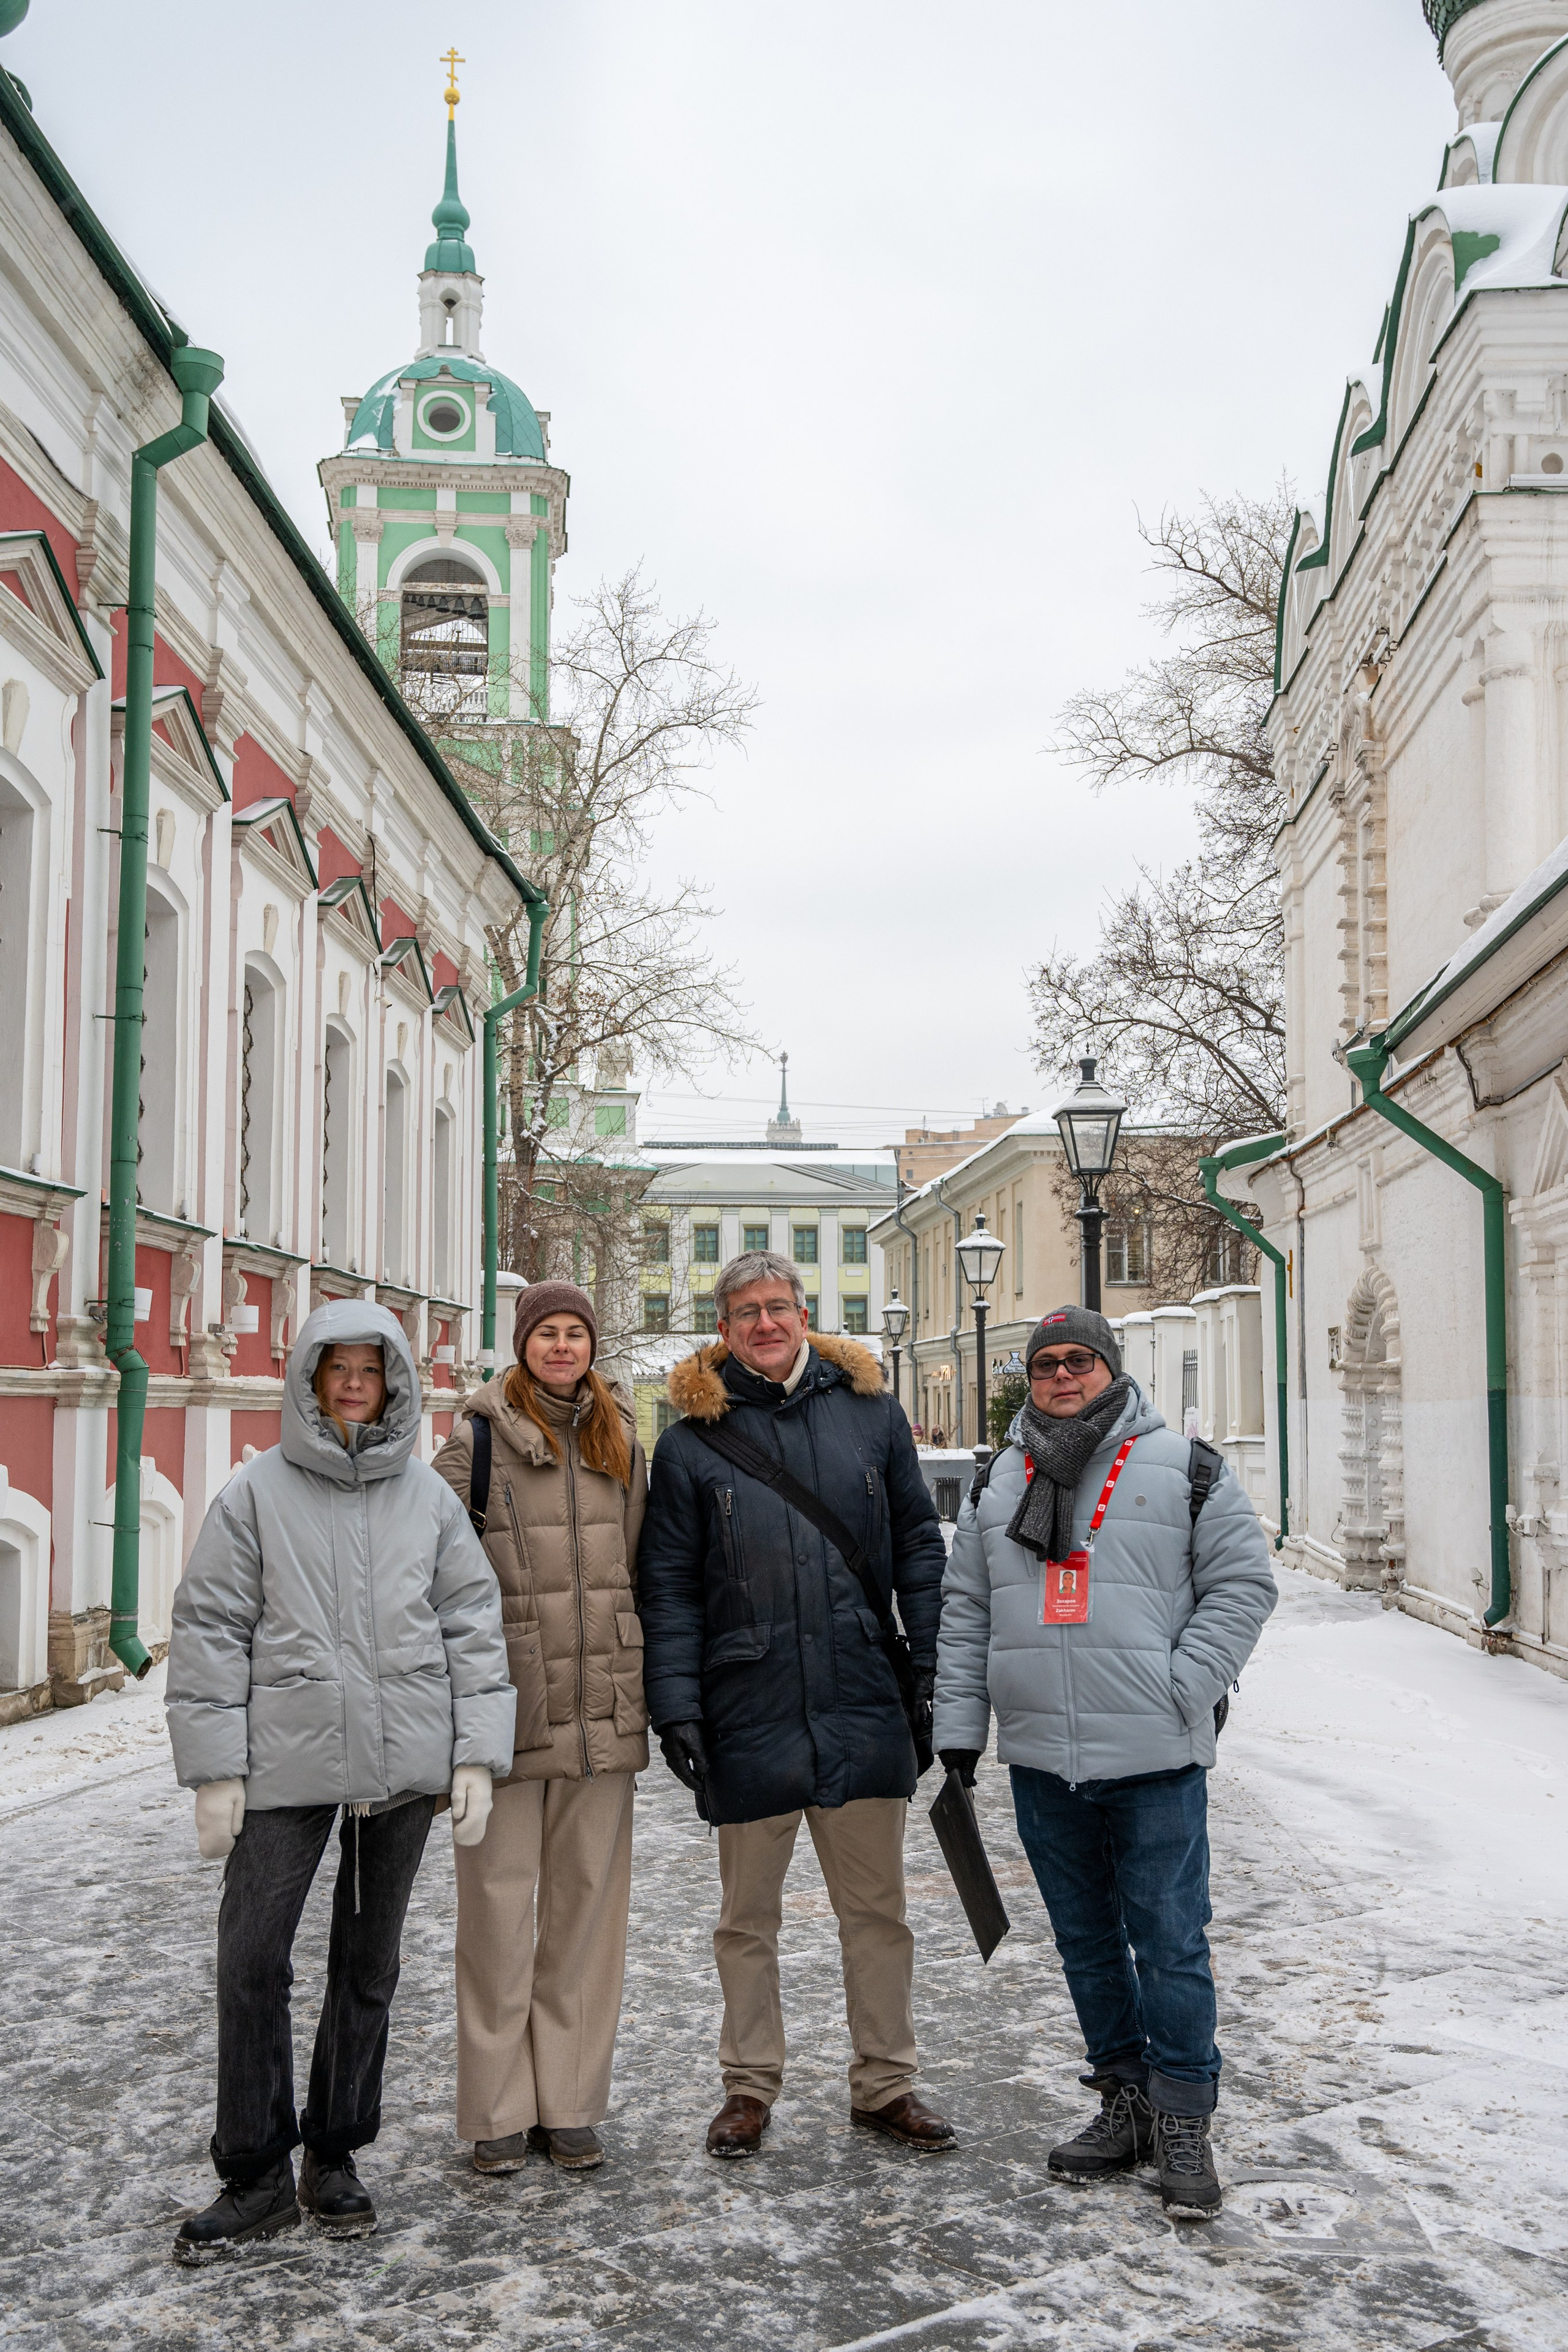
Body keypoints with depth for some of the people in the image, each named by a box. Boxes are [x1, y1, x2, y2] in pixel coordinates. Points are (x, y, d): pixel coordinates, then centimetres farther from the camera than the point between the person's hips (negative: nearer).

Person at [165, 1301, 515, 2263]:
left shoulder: (430, 1496, 6)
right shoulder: (257, 1492, 1)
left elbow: (473, 1623, 7)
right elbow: (210, 1629, 0)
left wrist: (476, 1755, 1)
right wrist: (216, 1769, -5)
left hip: (403, 1763, 2)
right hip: (285, 1762, -2)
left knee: (370, 1962, 11)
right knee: (253, 1961, -4)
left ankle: (336, 2153, 26)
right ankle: (258, 2175, 10)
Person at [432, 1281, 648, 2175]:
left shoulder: (622, 1444, 12)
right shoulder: (478, 1442, -3)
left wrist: (653, 1690, 13)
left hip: (603, 1716, 4)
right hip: (508, 1713, -4)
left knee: (588, 1904, 9)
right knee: (500, 1907, 2)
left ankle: (572, 2103, 21)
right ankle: (501, 2110, 15)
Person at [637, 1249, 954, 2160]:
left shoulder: (870, 1412, 4)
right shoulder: (692, 1440, 1)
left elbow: (919, 1545, 8)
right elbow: (669, 1585, 0)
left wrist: (933, 1665, 2)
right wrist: (676, 1707, -7)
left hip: (865, 1709, 1)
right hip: (747, 1716, -1)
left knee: (878, 1908, 11)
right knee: (749, 1916, 12)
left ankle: (886, 2084, 25)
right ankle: (750, 2086, 26)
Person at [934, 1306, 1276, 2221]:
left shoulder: (1185, 1468, 0)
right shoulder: (996, 1484, 12)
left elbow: (1242, 1582, -1)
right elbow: (965, 1613, 14)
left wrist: (1181, 1690, -10)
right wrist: (960, 1727, 9)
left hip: (1155, 1761, -4)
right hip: (1041, 1759, 4)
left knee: (1170, 1944, -1)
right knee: (1086, 1941, 13)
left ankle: (1184, 2120, 13)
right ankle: (1126, 2100, 27)